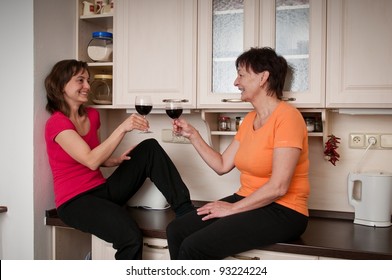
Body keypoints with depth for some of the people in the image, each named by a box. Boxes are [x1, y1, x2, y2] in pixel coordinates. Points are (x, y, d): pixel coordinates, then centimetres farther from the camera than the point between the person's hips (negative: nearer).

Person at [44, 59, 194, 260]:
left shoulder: (92, 115, 11)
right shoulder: (56, 123, -13)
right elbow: (91, 160, -25)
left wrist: (118, 160, 0)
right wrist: (122, 128, -29)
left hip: (101, 191, 7)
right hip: (75, 201, -7)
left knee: (149, 148, -10)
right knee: (130, 235, -33)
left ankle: (187, 212, -16)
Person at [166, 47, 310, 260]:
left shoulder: (287, 116, -15)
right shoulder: (249, 120, 13)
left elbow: (278, 186, -21)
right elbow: (222, 165, 12)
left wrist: (232, 208, -14)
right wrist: (192, 135, 8)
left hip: (281, 212, -8)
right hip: (247, 202, 8)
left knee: (193, 247, -22)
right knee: (176, 231, -6)